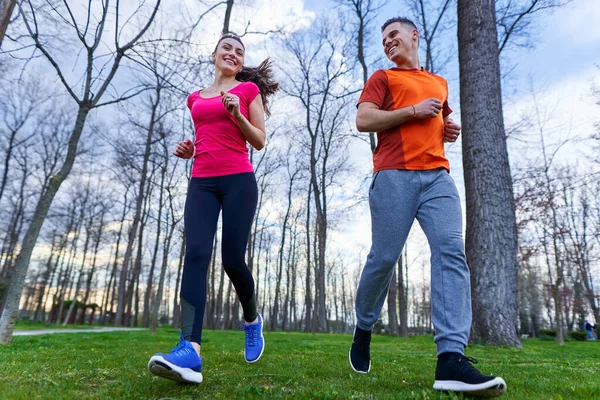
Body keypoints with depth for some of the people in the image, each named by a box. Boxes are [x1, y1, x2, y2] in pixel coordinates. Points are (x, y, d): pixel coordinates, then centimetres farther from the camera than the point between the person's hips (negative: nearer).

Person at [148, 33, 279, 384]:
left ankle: (252, 320, 21)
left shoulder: (249, 89, 11)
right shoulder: (196, 98, 23)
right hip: (202, 182, 4)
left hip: (238, 179, -3)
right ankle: (190, 351, -25)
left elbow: (259, 142, 5)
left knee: (233, 259, -9)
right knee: (196, 253, -16)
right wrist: (189, 150, 8)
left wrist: (237, 114, -10)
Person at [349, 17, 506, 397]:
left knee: (452, 251, -16)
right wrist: (413, 111, -5)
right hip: (395, 175, -3)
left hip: (438, 175, 4)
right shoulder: (382, 77, 16)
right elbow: (363, 120, 1)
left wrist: (451, 129, 16)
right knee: (383, 258, -4)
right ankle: (364, 329, 21)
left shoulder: (440, 83, 29)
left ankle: (451, 358, -20)